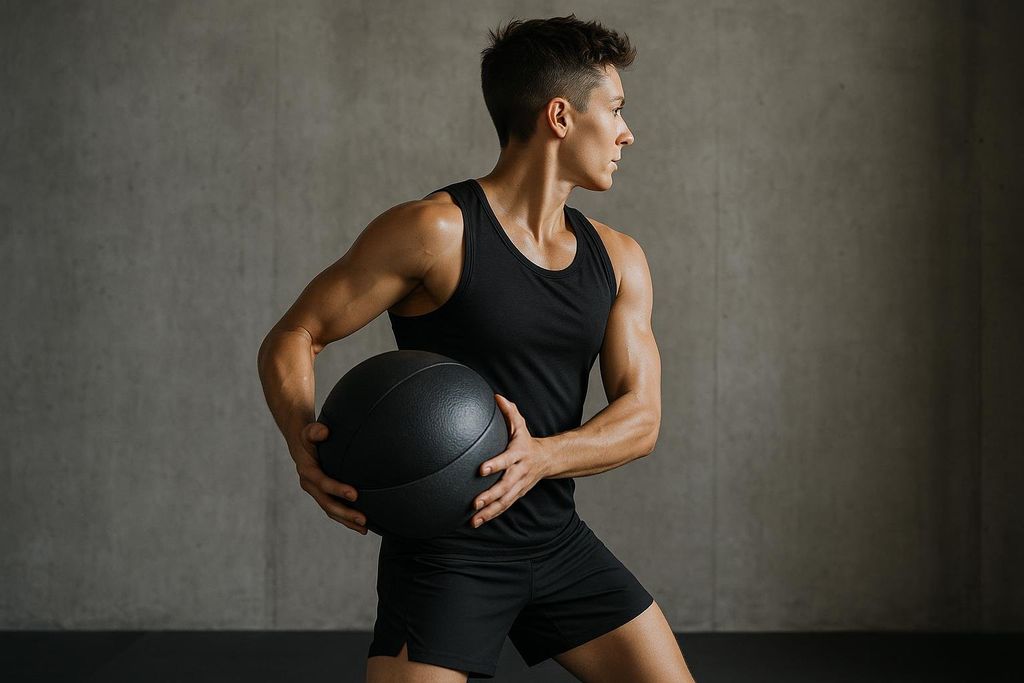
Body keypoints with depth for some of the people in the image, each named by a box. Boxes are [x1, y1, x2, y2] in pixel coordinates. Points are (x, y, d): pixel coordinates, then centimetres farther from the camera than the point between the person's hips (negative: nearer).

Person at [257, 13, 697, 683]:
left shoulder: (618, 258, 5)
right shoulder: (437, 231, -13)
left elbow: (641, 416, -3)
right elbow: (292, 339, -10)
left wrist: (541, 456, -23)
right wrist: (305, 446, -30)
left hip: (560, 544, 6)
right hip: (446, 548, -5)